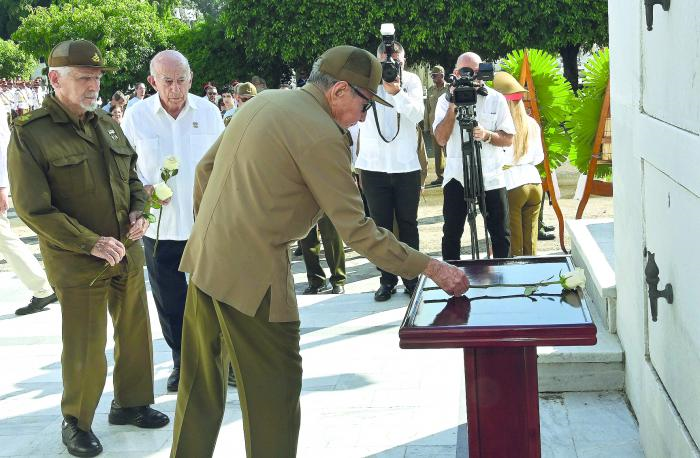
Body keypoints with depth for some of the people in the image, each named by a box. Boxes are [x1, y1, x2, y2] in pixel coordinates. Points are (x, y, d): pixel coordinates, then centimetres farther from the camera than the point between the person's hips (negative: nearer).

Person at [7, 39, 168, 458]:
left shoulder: (108, 124, 8)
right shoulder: (31, 134, -12)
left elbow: (133, 176, 20)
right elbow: (33, 208, -15)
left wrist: (138, 211, 0)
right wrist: (90, 243, -19)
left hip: (128, 251, 6)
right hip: (77, 262, -6)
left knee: (135, 333, 15)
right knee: (85, 349, 2)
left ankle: (131, 403, 36)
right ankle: (76, 421, 23)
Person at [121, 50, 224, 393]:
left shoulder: (208, 111, -2)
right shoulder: (136, 116, -4)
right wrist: (142, 191, -13)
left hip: (206, 223, 0)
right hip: (159, 226, 1)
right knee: (169, 301, 11)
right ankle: (182, 361, 29)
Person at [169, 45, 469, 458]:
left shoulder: (263, 101, 11)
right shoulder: (322, 136, -15)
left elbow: (206, 168, 17)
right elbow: (357, 230, -16)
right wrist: (429, 267, -12)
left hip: (204, 258, 9)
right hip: (252, 273, -9)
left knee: (202, 381, 20)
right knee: (277, 385, 5)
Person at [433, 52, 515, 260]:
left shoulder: (496, 99, 2)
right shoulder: (446, 100, 2)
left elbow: (508, 139, 1)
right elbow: (441, 138, -9)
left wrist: (487, 135, -18)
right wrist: (453, 106, -15)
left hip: (492, 178, 0)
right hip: (456, 177, 0)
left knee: (501, 234, 4)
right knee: (451, 233, 5)